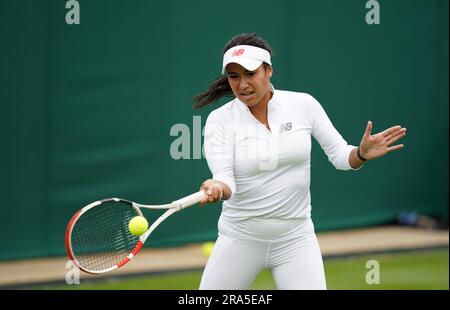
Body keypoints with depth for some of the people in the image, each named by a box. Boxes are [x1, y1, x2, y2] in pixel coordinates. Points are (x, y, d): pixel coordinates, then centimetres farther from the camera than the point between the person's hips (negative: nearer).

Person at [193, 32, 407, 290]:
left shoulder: (303, 105, -4)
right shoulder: (219, 120, -7)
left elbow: (340, 156, 1)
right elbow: (225, 178, -16)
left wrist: (361, 154, -22)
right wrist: (217, 188, -40)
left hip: (295, 239, 0)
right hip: (240, 239, 0)